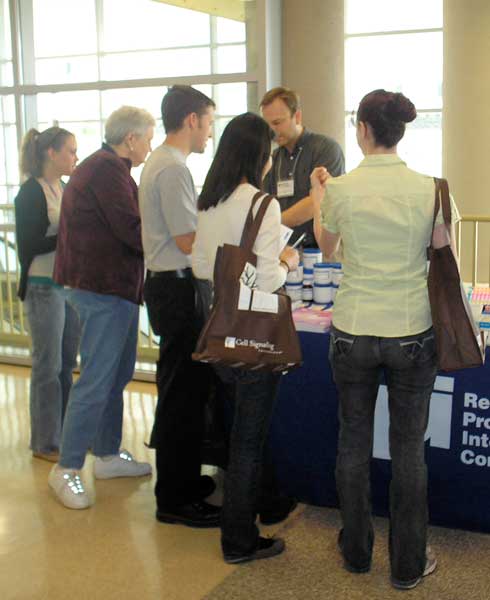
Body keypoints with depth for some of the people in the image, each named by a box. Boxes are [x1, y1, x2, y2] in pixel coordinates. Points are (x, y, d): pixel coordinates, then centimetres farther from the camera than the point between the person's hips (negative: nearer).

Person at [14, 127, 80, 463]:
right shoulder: (31, 192, -10)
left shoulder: (65, 189, 12)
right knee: (48, 366, 1)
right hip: (44, 287, -7)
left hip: (71, 284, 7)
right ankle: (46, 443, 12)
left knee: (67, 363, 12)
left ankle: (65, 432, 24)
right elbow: (28, 245, -15)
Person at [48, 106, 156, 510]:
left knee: (117, 374, 17)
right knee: (96, 382, -6)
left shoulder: (105, 167, 18)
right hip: (105, 289, -11)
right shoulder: (108, 170, -17)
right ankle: (67, 469, 4)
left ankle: (108, 455, 28)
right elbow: (133, 232, -22)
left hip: (113, 286, 11)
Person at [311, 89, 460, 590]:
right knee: (408, 449, 11)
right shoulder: (429, 189, -8)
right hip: (412, 335, 0)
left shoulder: (341, 189, -7)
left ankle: (356, 552, 31)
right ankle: (407, 566, 23)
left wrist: (318, 197, 29)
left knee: (353, 442, 16)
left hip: (353, 333, 1)